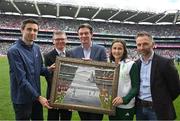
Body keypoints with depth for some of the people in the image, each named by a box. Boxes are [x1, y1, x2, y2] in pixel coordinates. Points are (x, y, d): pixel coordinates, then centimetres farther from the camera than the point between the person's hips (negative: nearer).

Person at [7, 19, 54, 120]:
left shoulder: (36, 48, 4)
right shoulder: (14, 51, -19)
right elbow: (21, 79, -23)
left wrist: (48, 69, -9)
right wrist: (38, 97, -23)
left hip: (36, 96, 7)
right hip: (22, 99, -7)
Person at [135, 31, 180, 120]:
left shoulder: (165, 63, -12)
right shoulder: (136, 64, 3)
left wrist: (163, 102, 1)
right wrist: (140, 101, 5)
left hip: (158, 110, -4)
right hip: (140, 108, 5)